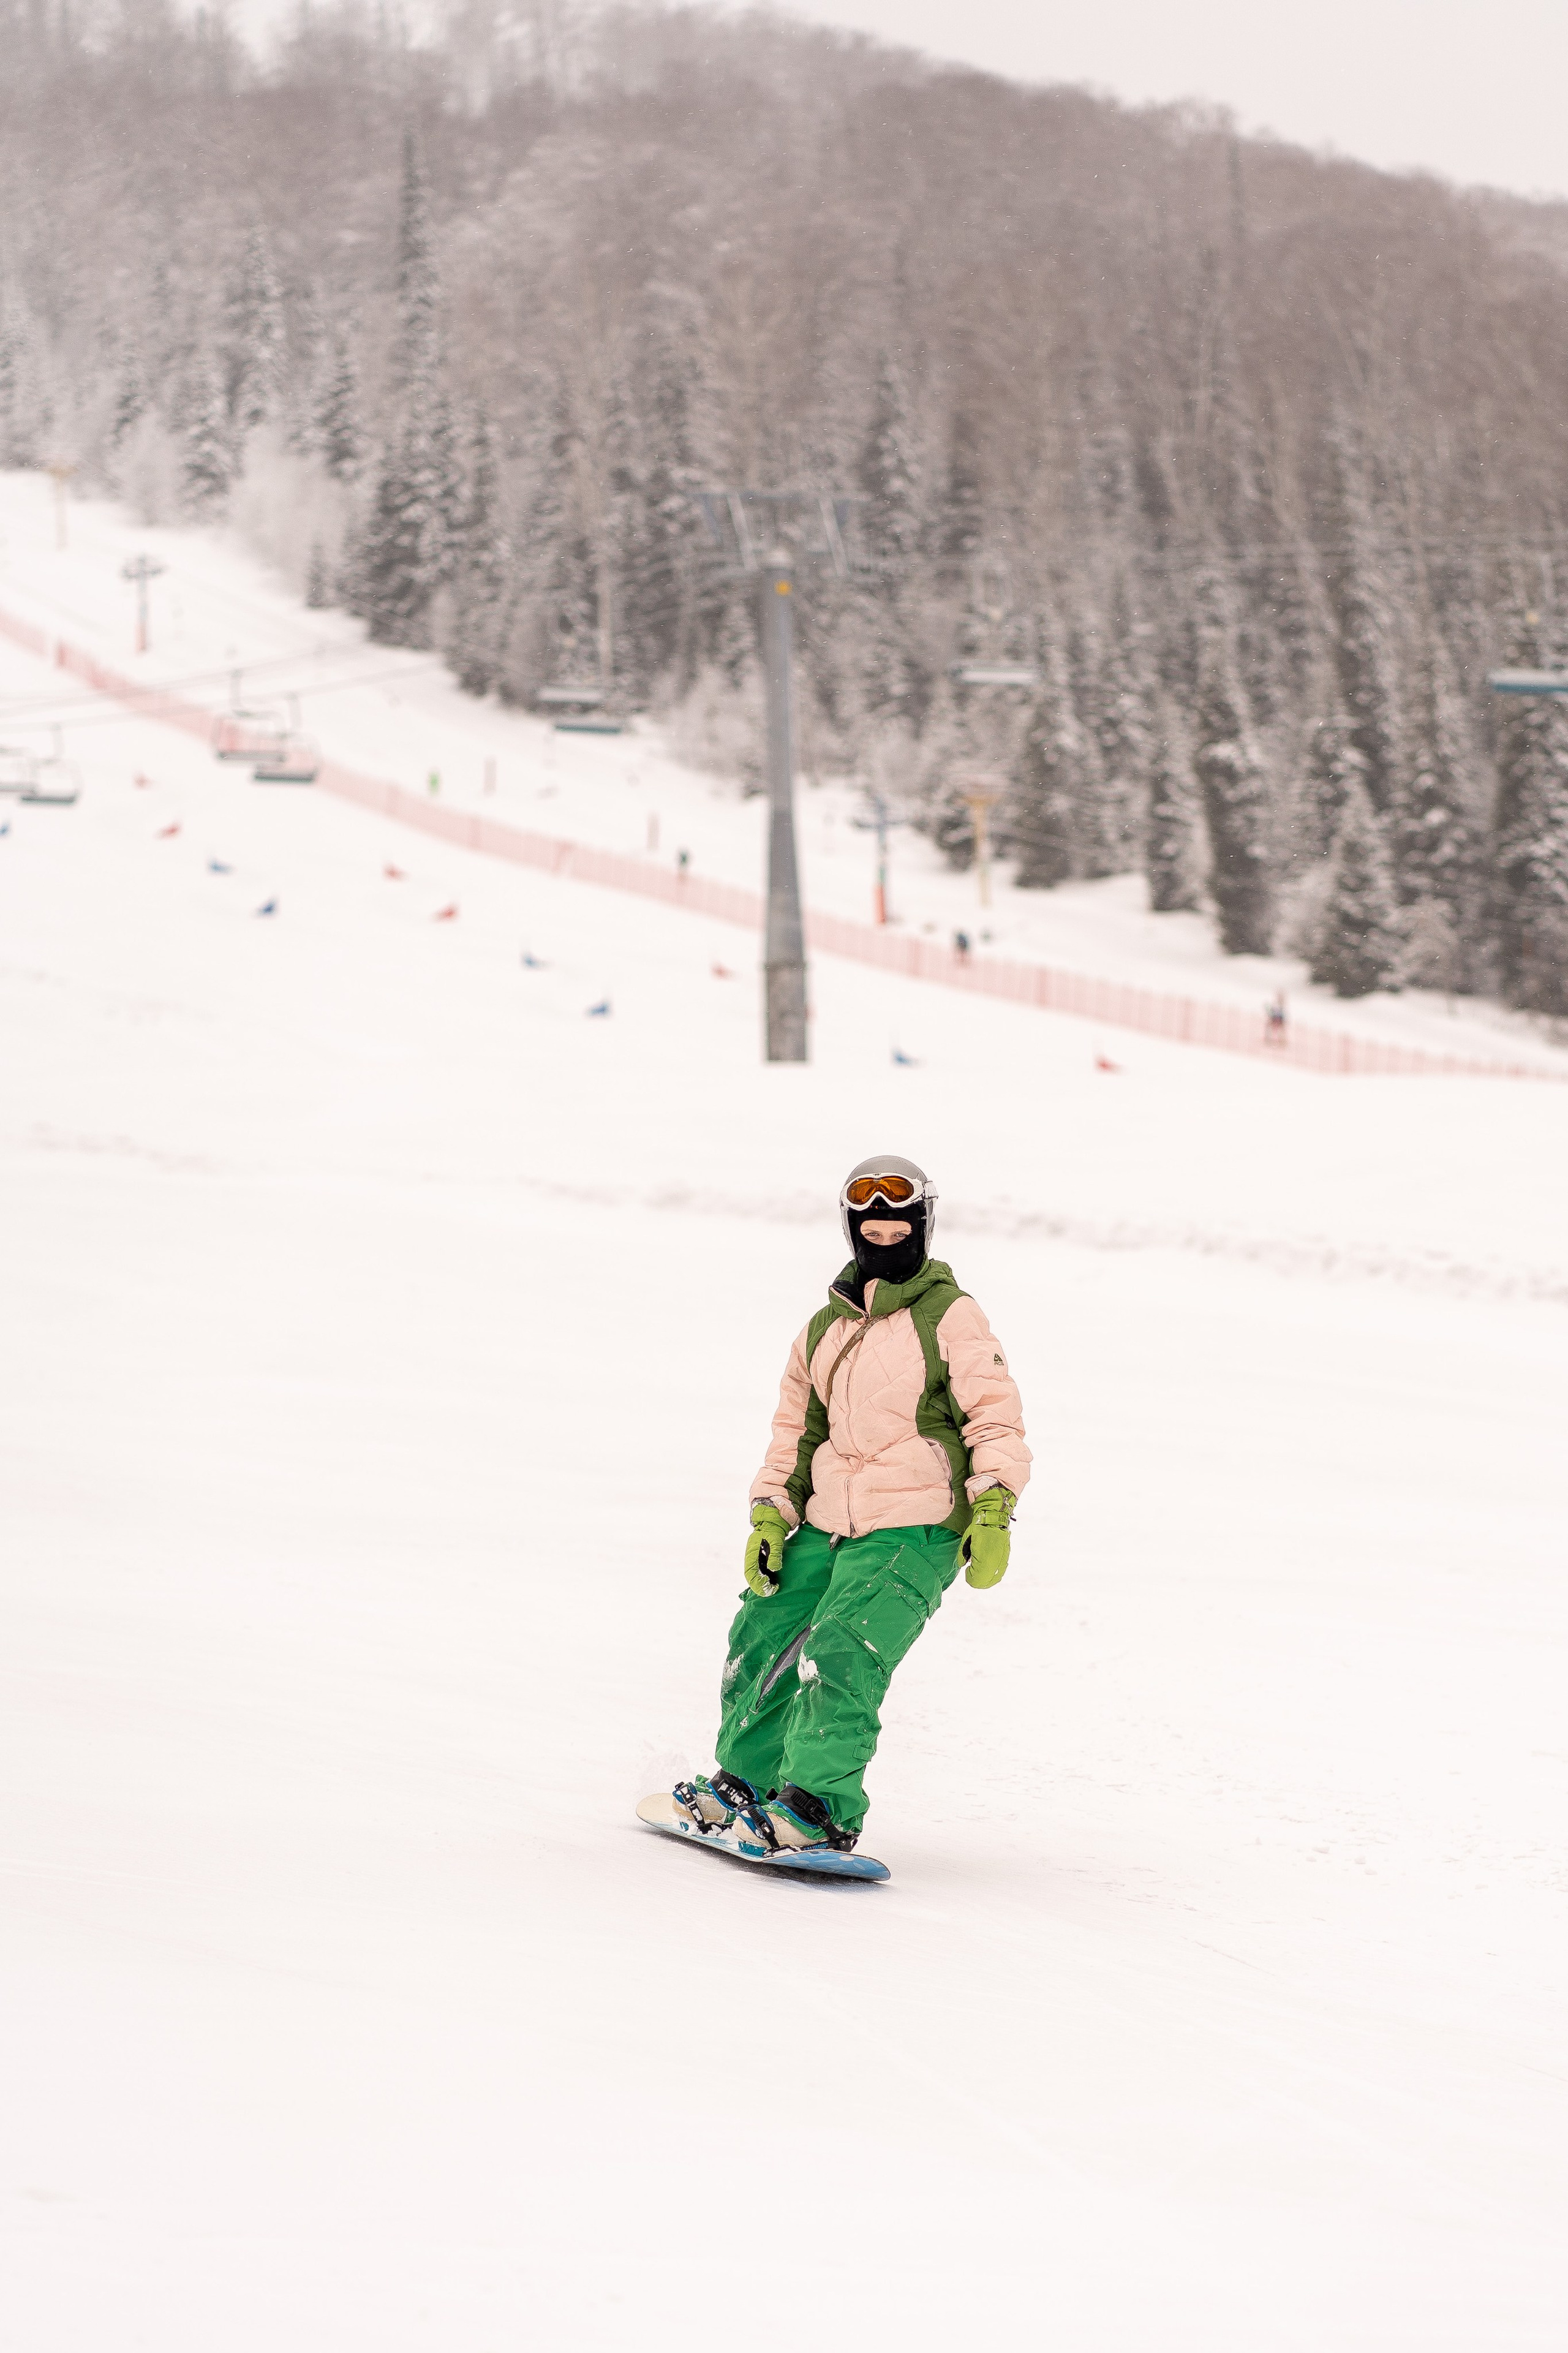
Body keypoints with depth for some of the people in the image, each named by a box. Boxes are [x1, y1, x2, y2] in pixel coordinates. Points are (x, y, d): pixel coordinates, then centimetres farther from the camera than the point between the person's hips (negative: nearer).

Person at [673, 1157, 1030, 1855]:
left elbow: (996, 1417, -8)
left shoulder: (950, 1318, -4)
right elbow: (796, 1427, 21)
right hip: (825, 1527, 7)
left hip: (914, 1534, -7)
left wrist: (992, 1511, -20)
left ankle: (821, 1808, -17)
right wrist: (769, 1517, 10)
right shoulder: (825, 1330, 14)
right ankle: (745, 1781, 28)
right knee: (761, 1642, 9)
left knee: (841, 1657, -22)